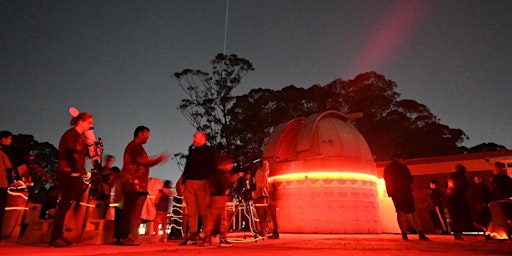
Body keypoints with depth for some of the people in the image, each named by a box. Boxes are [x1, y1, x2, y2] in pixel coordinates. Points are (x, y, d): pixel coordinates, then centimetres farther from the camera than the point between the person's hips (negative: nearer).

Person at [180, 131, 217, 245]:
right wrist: (183, 180, 13)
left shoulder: (210, 150, 7)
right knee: (191, 210, 2)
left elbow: (213, 167, -2)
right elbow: (187, 167, 24)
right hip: (189, 182, 5)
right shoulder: (192, 151, 24)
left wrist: (209, 180, -13)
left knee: (204, 210, -6)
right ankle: (192, 236, 6)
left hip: (203, 183, -5)